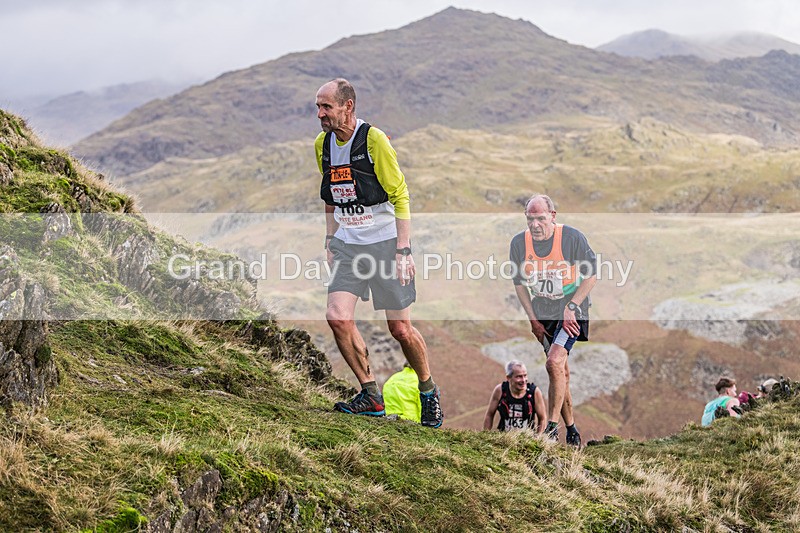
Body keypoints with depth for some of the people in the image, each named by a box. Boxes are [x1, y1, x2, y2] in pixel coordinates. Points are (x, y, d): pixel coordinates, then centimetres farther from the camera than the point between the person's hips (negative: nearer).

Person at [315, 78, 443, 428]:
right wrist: (330, 241, 13)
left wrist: (403, 250, -15)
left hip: (385, 242, -5)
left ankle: (428, 392, 24)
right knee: (337, 317, -12)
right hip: (347, 245, 5)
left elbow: (400, 197, -11)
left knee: (400, 328, -1)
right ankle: (371, 396, 3)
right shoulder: (323, 144, 6)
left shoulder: (374, 140, -13)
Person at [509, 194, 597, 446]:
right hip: (542, 314, 4)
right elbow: (519, 283, 8)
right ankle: (571, 429, 20)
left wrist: (571, 306, -13)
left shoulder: (573, 238, -16)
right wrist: (533, 320, 5)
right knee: (561, 372, 8)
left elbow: (591, 275, -6)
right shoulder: (519, 243, -5)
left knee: (555, 362, -22)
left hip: (571, 312, -4)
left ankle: (552, 426, -15)